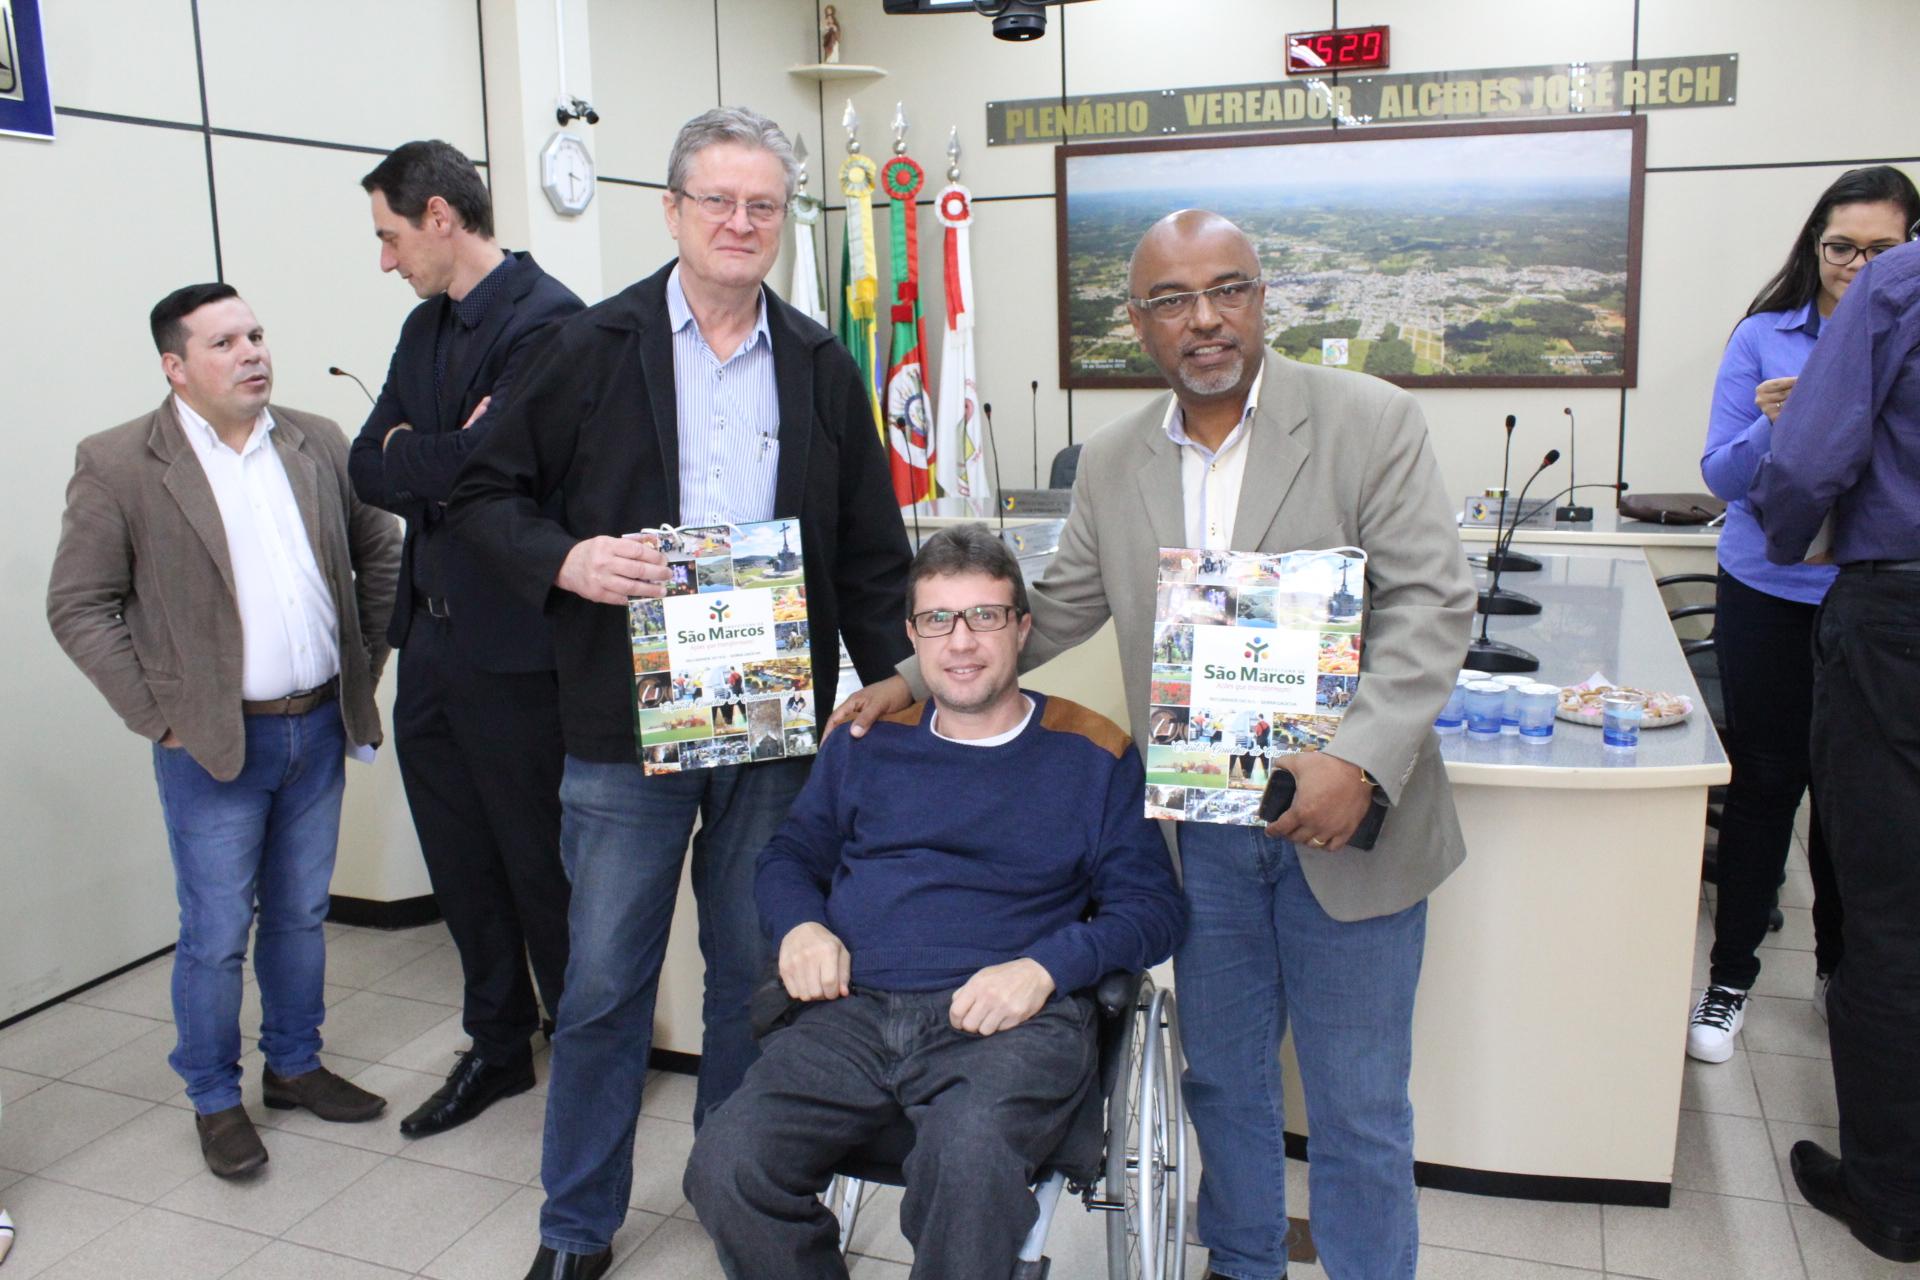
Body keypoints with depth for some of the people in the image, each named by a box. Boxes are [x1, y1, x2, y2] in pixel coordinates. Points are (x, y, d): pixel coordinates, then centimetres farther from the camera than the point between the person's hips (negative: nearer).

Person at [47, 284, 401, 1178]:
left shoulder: (318, 442, 4)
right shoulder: (117, 464, -8)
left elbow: (380, 553, 13)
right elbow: (77, 607, -6)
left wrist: (365, 666, 7)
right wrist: (156, 715, -9)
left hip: (320, 728, 4)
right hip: (212, 743, -4)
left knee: (301, 915, 17)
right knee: (216, 934, 7)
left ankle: (295, 1064, 35)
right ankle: (215, 1100, 26)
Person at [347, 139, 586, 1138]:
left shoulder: (545, 321, -14)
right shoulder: (425, 328, 14)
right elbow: (368, 468, 7)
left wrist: (405, 456, -8)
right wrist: (439, 461, -11)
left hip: (512, 650, -8)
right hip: (432, 638, 8)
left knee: (540, 864, 6)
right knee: (460, 863, 17)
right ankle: (497, 1044, 35)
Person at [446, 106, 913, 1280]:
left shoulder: (822, 369, 7)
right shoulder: (591, 349, -1)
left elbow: (872, 557, 10)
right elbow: (486, 493, 3)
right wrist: (565, 560, -16)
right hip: (628, 720, -2)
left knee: (754, 967, 15)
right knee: (606, 981, 7)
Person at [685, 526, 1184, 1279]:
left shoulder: (1092, 753, 10)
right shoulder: (867, 742, 20)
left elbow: (1150, 906, 4)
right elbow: (790, 856, 24)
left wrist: (1044, 968, -13)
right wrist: (800, 927, 1)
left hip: (1013, 1020, -3)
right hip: (854, 1012, 3)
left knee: (968, 1165, -36)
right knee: (726, 1166, -22)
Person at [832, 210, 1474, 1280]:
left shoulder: (1371, 422, -9)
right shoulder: (1114, 462, 4)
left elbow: (1433, 601, -13)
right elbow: (1059, 608, 14)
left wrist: (1360, 760, -25)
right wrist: (916, 679, 9)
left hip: (1341, 820, -3)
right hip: (1201, 828, 4)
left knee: (1359, 1105, 10)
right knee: (1223, 1076, 20)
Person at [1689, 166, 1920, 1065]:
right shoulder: (1766, 338, -1)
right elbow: (1721, 476, -3)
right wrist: (1772, 428, -22)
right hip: (1771, 596, -1)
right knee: (1765, 781, 4)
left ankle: (1842, 968, 30)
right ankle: (1730, 977, 16)